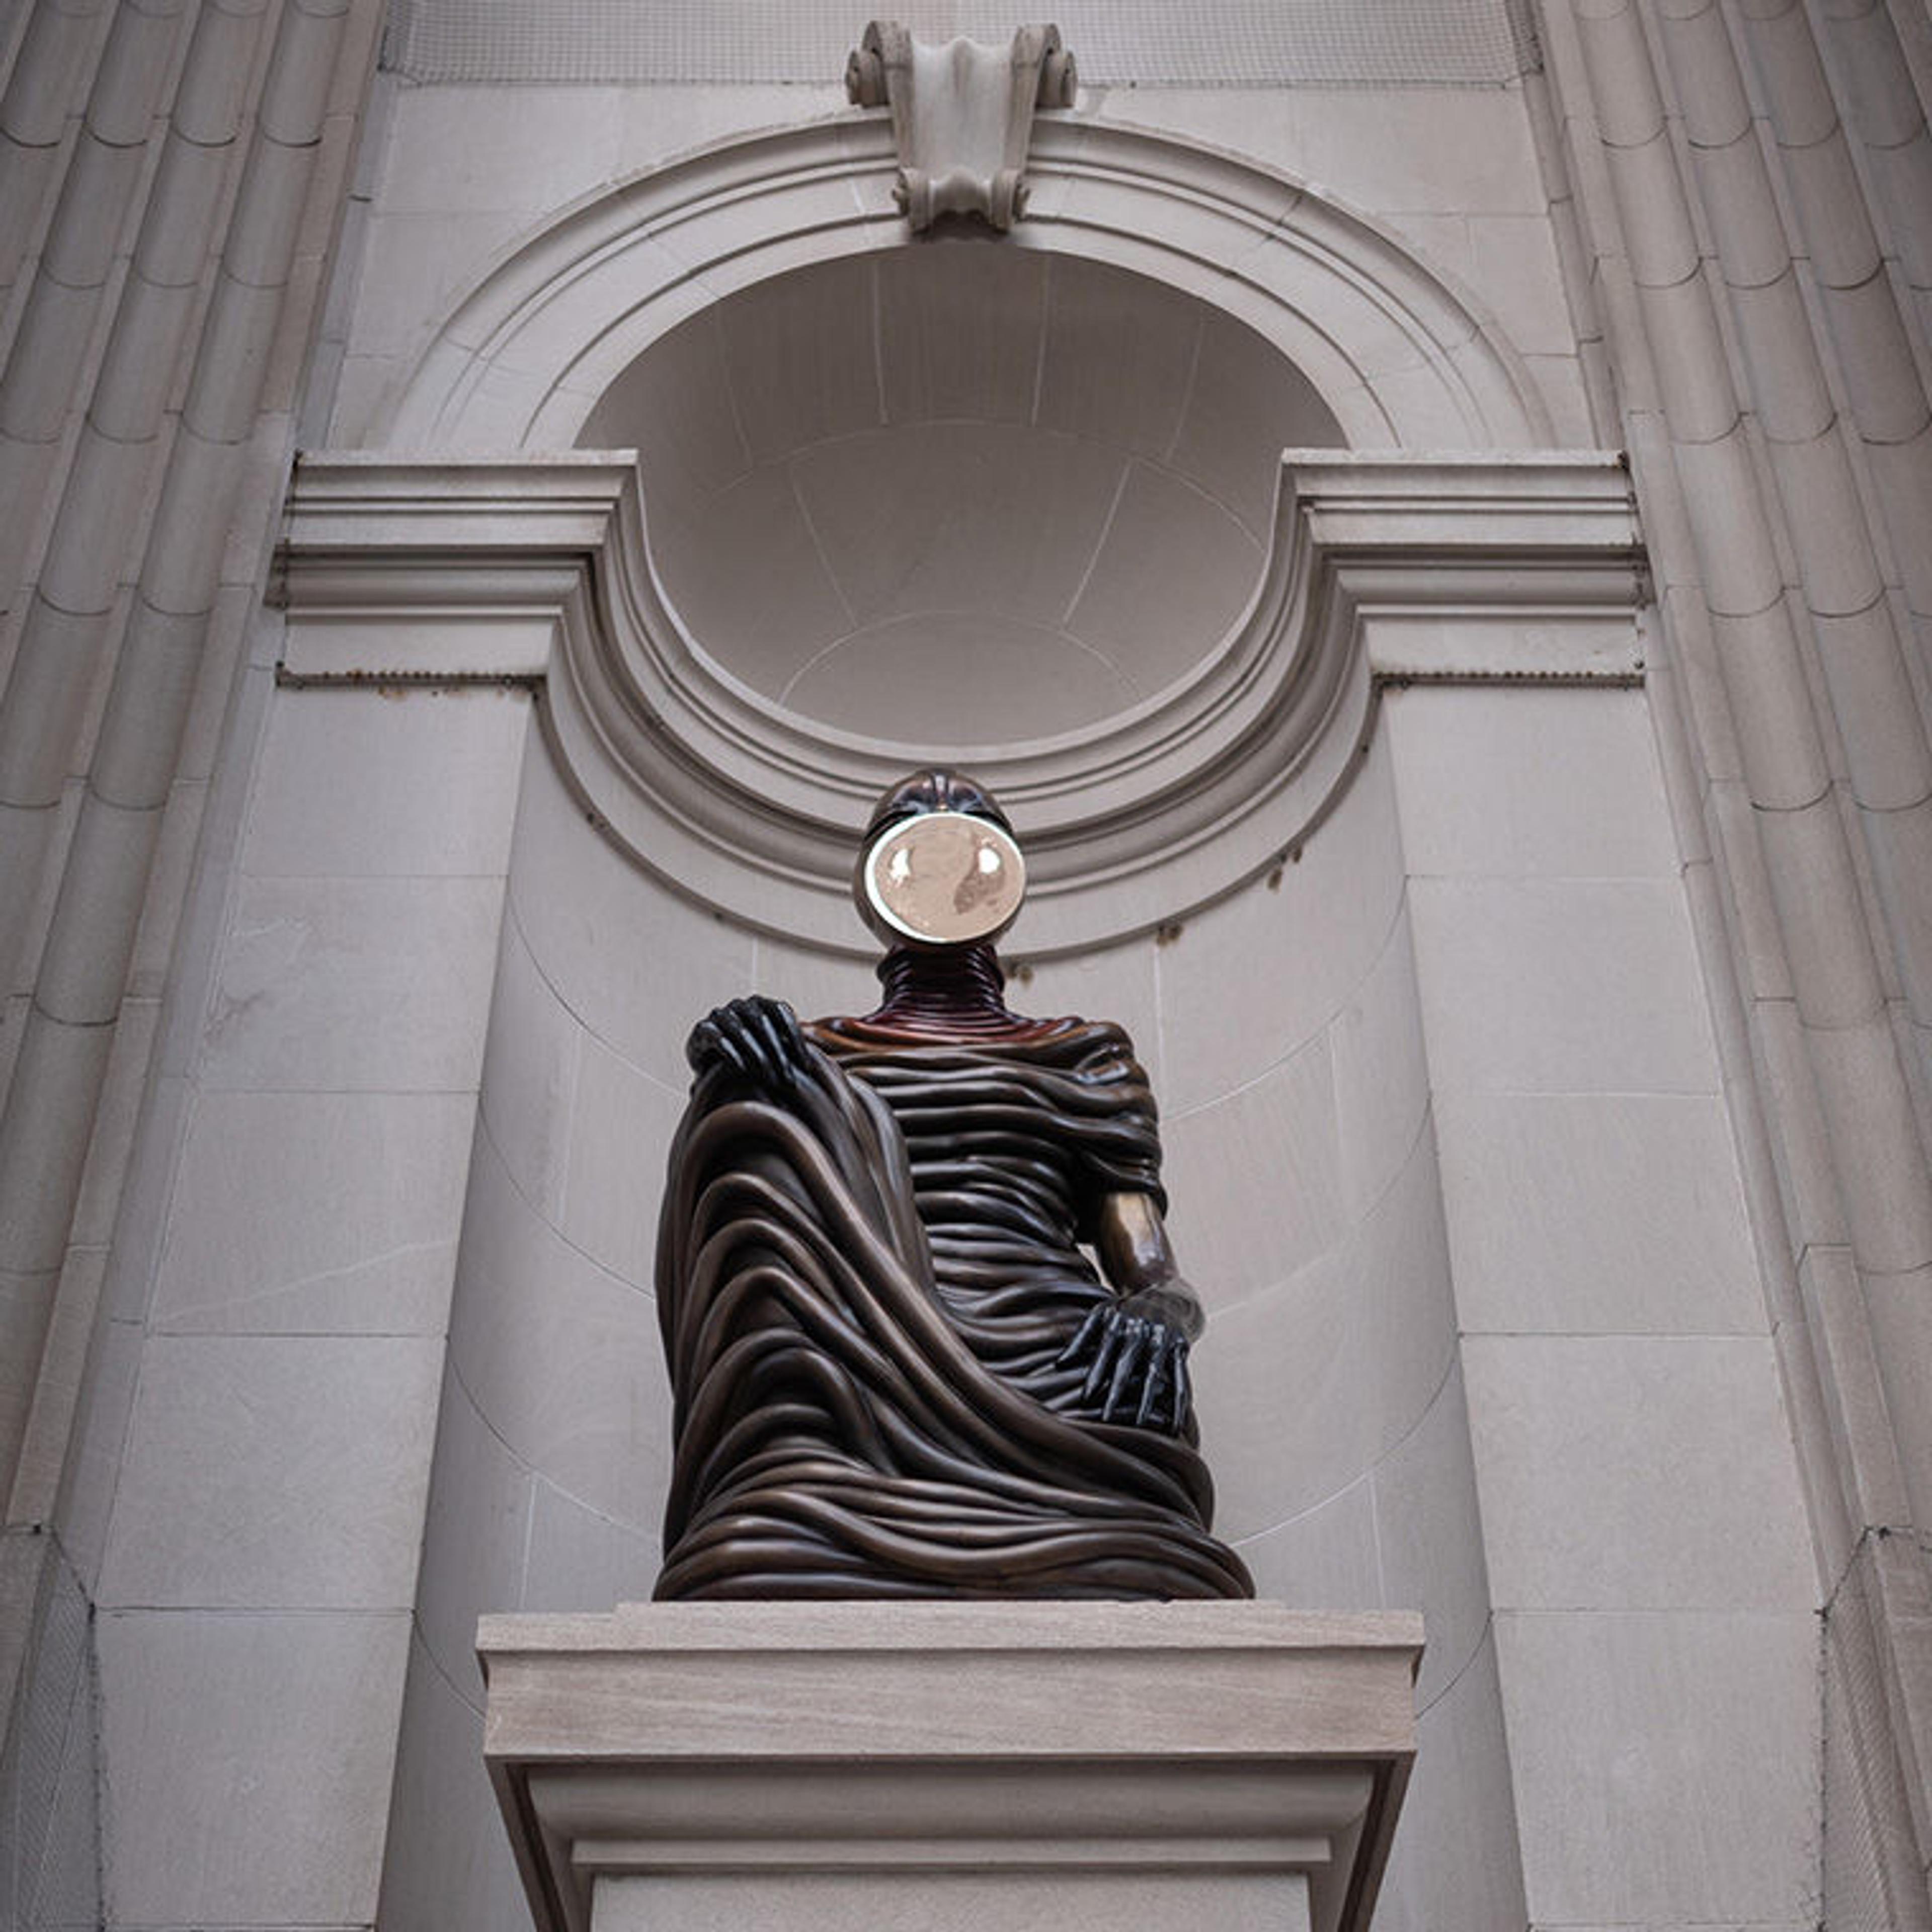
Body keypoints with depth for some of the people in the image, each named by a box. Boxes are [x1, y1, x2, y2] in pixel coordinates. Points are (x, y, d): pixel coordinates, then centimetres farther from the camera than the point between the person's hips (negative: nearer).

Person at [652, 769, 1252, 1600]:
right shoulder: (807, 1053, 33)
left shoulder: (1084, 1055, 33)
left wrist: (1158, 1311, -6)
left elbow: (1149, 1263, 20)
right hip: (857, 1359, 2)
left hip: (1042, 1363, -2)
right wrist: (730, 1073, -5)